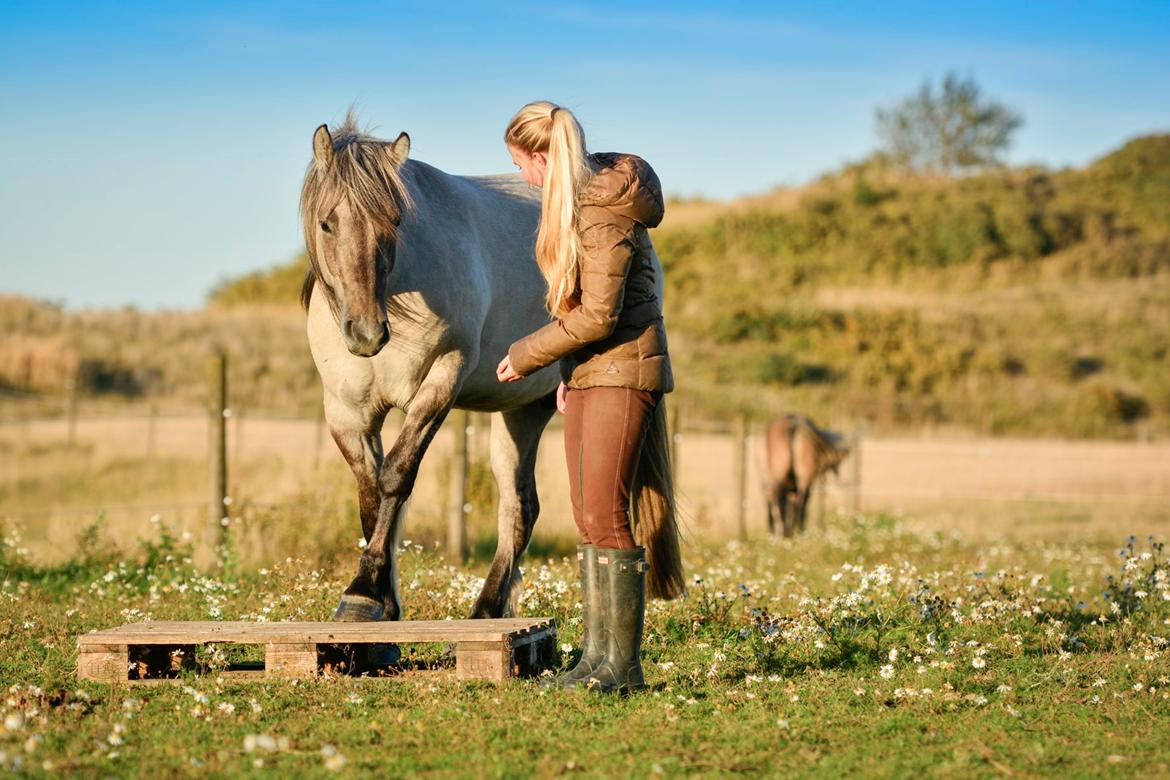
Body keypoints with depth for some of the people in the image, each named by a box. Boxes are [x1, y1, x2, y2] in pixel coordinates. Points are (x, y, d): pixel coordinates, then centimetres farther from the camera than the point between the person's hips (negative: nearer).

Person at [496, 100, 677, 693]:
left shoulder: (605, 208, -18)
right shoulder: (574, 199, 13)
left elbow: (599, 315, -22)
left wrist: (526, 356, -13)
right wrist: (567, 370, 15)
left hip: (624, 369, -10)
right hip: (590, 373, 10)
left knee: (605, 514, -11)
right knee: (589, 519, 8)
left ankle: (623, 664, -8)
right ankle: (598, 656, 11)